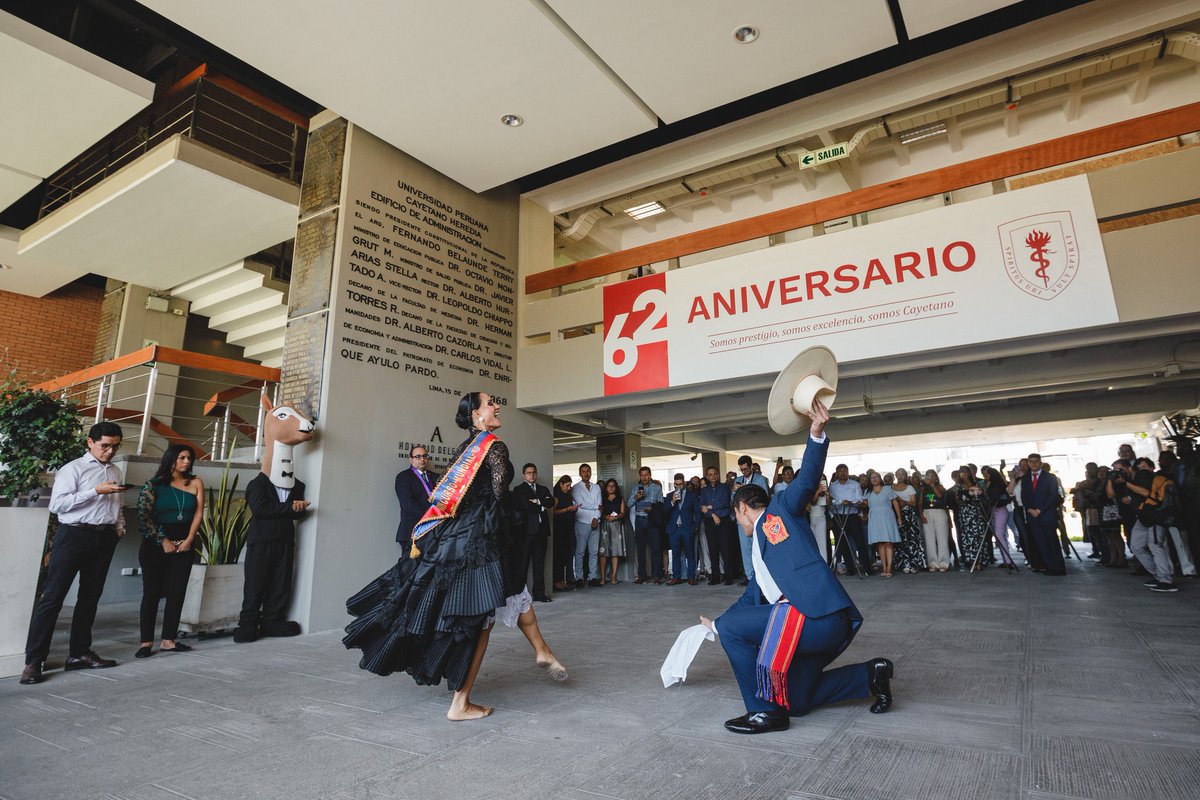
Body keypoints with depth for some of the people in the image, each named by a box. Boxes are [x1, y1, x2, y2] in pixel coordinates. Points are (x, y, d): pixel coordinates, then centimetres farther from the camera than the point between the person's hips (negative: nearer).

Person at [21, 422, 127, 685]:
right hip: (74, 535, -6)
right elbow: (57, 504, -13)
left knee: (90, 597, 12)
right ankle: (33, 660, 2)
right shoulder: (73, 469, -4)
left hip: (105, 538, 6)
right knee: (52, 597, -3)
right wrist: (95, 491, -19)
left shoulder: (115, 472, 15)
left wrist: (120, 526, 8)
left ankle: (79, 653, 21)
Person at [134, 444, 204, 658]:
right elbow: (144, 515, -4)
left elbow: (198, 513, 3)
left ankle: (168, 640, 8)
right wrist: (163, 540, -8)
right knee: (152, 592, 0)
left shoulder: (195, 483, 4)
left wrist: (189, 540, -6)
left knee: (177, 592, 2)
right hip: (156, 544, -2)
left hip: (184, 543, 2)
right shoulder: (155, 485, -2)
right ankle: (146, 642, 7)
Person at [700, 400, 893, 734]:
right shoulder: (759, 548, 27)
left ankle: (767, 711, -2)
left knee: (731, 627, -12)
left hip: (818, 615, -10)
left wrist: (817, 434, -27)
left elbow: (806, 478, -12)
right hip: (821, 625, 10)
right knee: (796, 701, 20)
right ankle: (871, 674, 25)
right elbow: (752, 598, 32)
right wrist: (716, 624, 40)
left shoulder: (780, 511, 5)